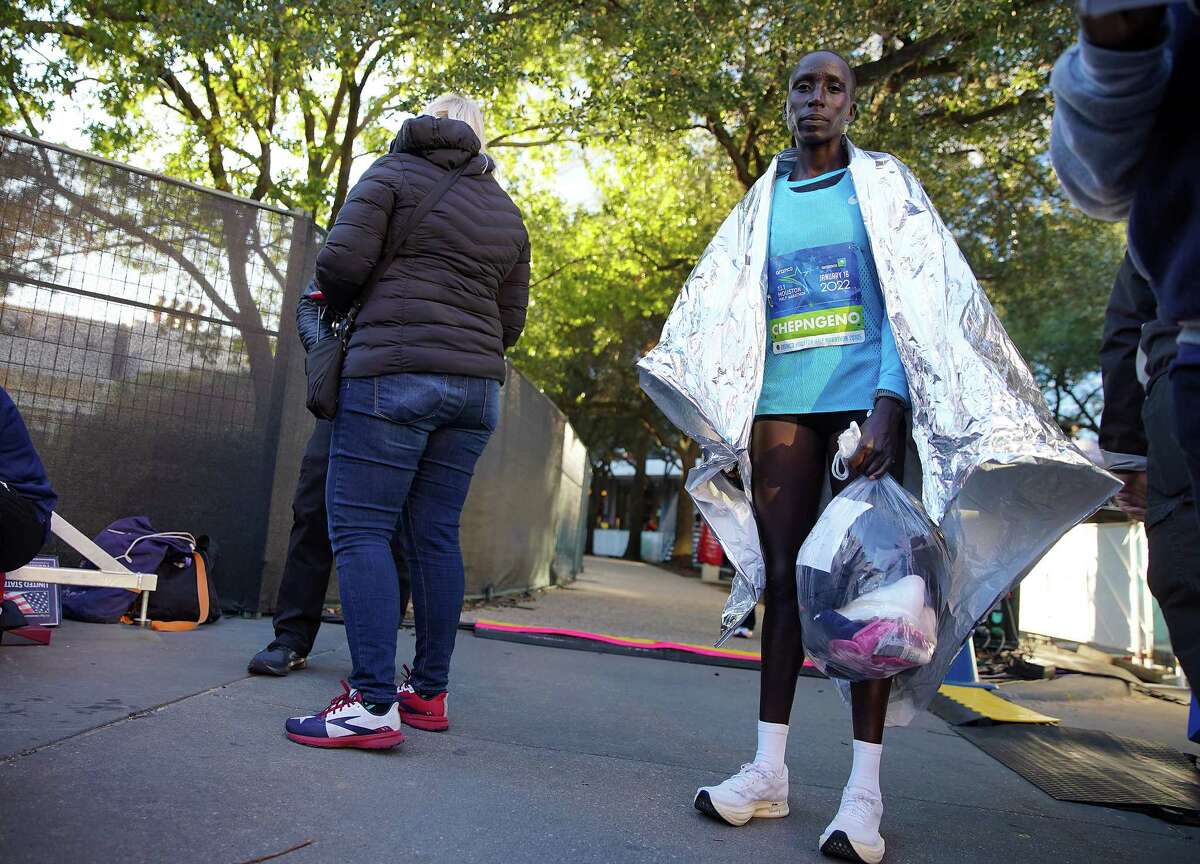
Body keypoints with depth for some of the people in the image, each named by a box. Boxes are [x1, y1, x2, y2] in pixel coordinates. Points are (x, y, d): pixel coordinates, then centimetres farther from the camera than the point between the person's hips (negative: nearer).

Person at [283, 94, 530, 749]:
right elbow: (510, 323, 17)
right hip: (476, 383, 6)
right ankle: (430, 693, 13)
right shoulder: (507, 212, 21)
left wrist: (336, 303, 13)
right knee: (435, 535, 8)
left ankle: (373, 705, -10)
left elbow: (341, 261, -7)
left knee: (360, 529, -5)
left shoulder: (395, 172, 6)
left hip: (395, 370, -6)